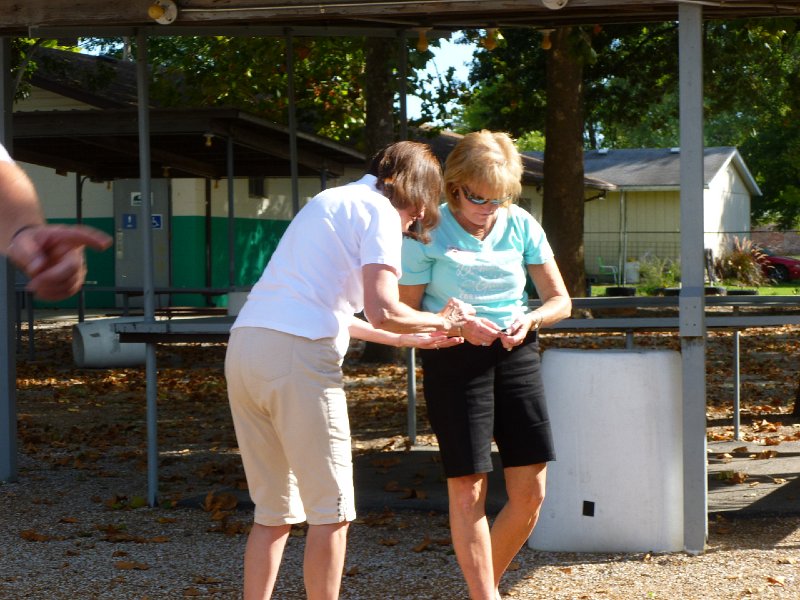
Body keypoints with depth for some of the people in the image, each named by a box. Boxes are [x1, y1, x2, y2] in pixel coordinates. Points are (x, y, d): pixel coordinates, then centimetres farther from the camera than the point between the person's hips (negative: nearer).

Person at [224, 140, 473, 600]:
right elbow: (383, 311, -12)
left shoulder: (331, 202, 27)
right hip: (297, 356, -8)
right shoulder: (380, 212, 0)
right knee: (330, 513, 2)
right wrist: (441, 321, 7)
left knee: (275, 512, 15)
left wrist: (409, 337, 34)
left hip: (244, 348, 8)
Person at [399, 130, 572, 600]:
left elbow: (560, 301, 8)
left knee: (531, 492, 1)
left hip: (516, 355, 4)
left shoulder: (521, 226, 2)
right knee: (468, 488, -7)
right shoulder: (428, 234, -7)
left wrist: (529, 321, -13)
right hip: (453, 362, -3)